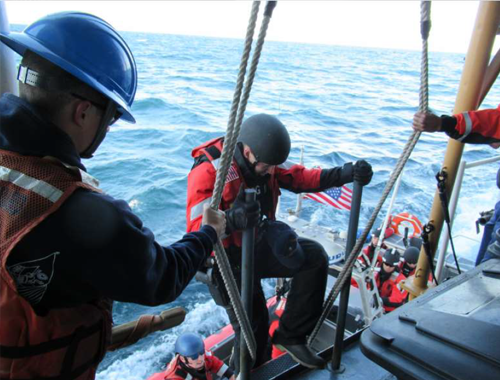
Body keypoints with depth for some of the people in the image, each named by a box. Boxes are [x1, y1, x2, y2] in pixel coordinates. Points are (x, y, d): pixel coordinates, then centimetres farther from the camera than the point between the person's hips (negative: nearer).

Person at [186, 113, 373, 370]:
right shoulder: (208, 171, -25)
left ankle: (290, 336, 3)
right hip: (228, 260, -6)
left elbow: (298, 178, -2)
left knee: (314, 257, -9)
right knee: (253, 329, 0)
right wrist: (232, 220, -50)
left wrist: (345, 174, -15)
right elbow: (197, 229, -29)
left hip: (259, 244, 6)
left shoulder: (263, 158, -5)